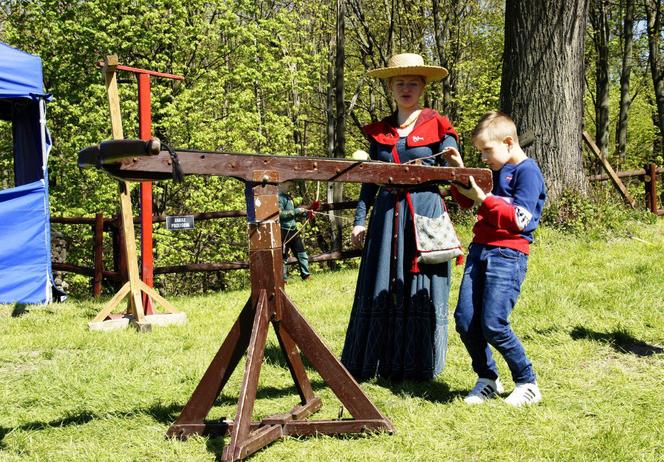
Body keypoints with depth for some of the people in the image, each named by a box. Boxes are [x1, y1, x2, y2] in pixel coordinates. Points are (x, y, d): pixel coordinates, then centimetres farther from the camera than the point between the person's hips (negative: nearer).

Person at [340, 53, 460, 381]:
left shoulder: (438, 127, 2)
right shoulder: (379, 131, 12)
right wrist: (360, 219, 10)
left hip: (426, 214, -3)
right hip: (387, 214, 3)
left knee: (420, 290, 1)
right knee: (380, 290, 4)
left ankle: (418, 365, 12)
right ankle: (369, 363, 13)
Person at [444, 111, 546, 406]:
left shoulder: (527, 171, -6)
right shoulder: (495, 171, 18)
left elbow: (519, 219, -15)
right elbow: (465, 202, 29)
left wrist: (482, 198, -19)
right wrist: (459, 171, 15)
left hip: (508, 255, -8)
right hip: (480, 250, 8)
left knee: (493, 325, -13)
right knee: (465, 320, 1)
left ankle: (527, 383, 5)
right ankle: (487, 379, 17)